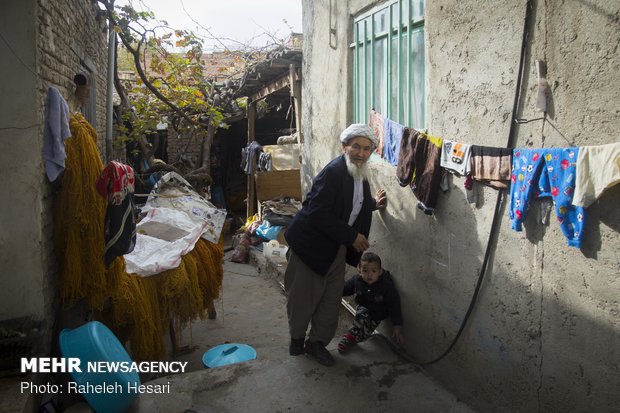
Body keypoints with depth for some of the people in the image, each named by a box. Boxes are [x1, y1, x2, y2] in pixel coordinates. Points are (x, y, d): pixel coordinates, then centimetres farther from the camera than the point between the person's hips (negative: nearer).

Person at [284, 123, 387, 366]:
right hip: (311, 244, -8)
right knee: (303, 297, 9)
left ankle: (317, 342, 30)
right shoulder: (333, 172, -23)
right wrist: (352, 236, -21)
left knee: (332, 299, 12)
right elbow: (318, 214, -27)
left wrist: (373, 204, 3)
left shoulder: (360, 174, 5)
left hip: (337, 247, 8)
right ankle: (297, 338, 33)